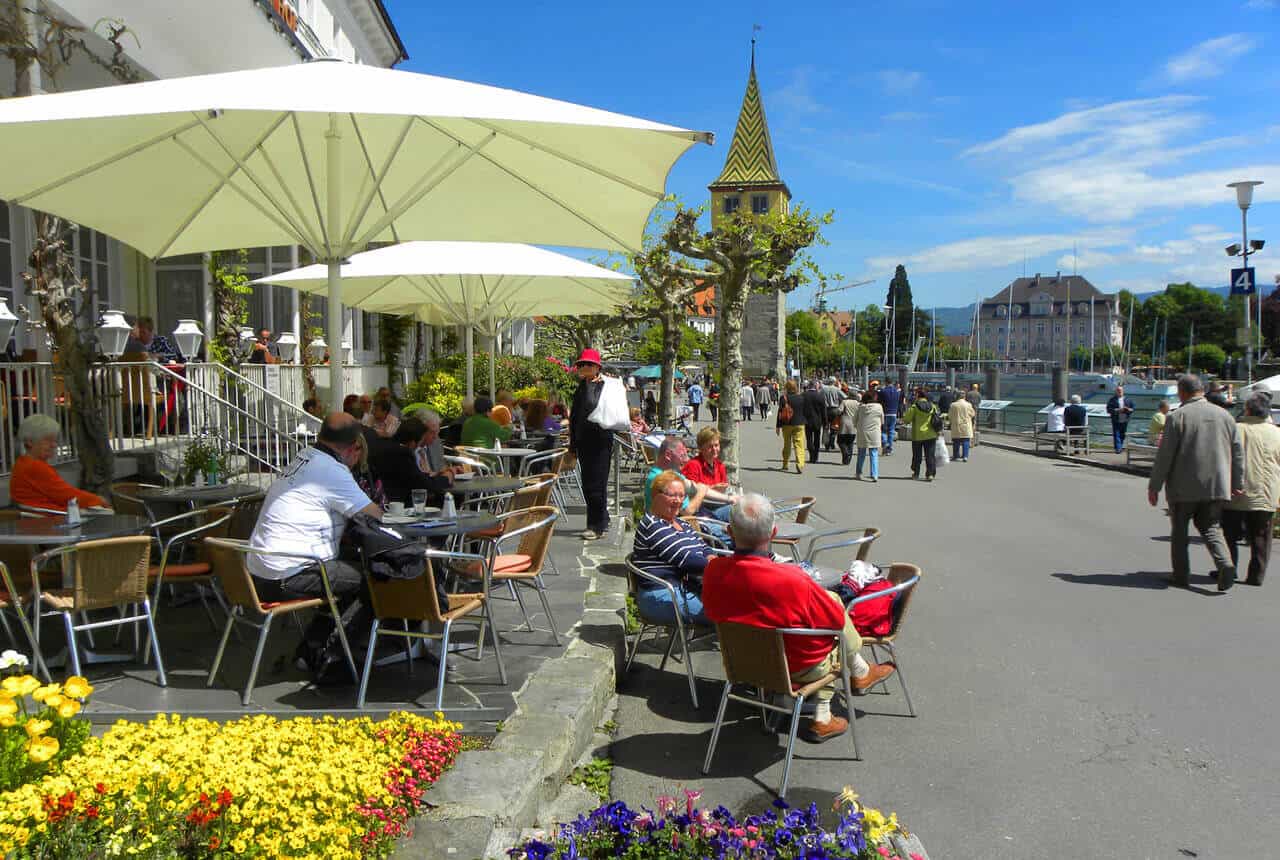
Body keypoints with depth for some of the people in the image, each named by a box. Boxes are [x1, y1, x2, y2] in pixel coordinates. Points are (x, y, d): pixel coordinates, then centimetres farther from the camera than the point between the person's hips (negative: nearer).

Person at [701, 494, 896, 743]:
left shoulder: (713, 571, -21)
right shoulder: (791, 580, -35)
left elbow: (712, 612, 1)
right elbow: (837, 620, -18)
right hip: (798, 669, -5)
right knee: (834, 601, 15)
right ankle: (860, 672, 38)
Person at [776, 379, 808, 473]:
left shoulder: (783, 398, -7)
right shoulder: (801, 398, -3)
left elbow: (780, 412, -5)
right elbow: (805, 411, 6)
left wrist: (778, 426, 0)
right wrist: (804, 422, 21)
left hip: (786, 424, 0)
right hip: (799, 424, 0)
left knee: (787, 444, 15)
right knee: (799, 445, -4)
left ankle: (785, 465, 24)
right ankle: (800, 465, -20)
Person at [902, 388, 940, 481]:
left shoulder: (914, 407, -11)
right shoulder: (932, 406, 2)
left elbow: (906, 419, -10)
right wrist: (937, 432, 15)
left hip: (917, 435, -2)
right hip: (930, 435, 2)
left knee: (917, 456, 8)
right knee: (930, 455, 5)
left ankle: (916, 474, 15)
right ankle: (930, 474, -1)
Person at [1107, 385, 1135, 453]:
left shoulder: (1128, 399, 9)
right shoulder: (1112, 400, 0)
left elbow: (1132, 408, 10)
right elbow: (1109, 409, -7)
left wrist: (1128, 409, -12)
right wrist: (1117, 410, -18)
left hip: (1125, 420, 3)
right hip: (1116, 421, -3)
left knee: (1122, 435, 11)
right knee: (1116, 435, -7)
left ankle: (1120, 447, 25)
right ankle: (1118, 448, -8)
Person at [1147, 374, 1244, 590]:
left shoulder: (1177, 417, -9)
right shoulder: (1224, 415, 7)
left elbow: (1164, 455, -10)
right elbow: (1238, 452, 9)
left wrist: (1154, 486, -4)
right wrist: (1238, 483, 16)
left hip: (1184, 486, -4)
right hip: (1216, 486, 4)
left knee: (1179, 530, 10)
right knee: (1211, 528, 11)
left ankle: (1181, 575, 13)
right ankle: (1225, 563, -13)